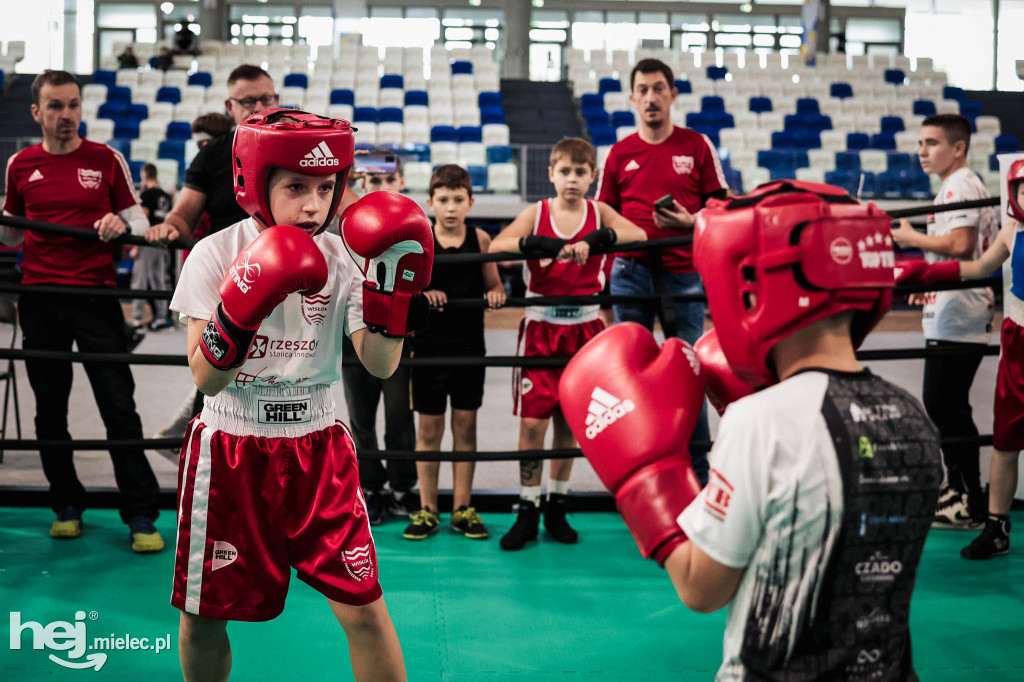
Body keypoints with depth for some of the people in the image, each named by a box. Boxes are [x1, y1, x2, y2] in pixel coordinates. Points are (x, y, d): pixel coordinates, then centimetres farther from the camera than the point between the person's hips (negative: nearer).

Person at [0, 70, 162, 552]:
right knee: (49, 409, 9)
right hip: (40, 300, 3)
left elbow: (138, 221, 4)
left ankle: (141, 517, 1)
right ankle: (67, 506, 24)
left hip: (96, 296, -2)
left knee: (119, 408, -4)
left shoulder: (106, 160, 1)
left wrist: (121, 226, -17)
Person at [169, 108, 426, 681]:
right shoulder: (215, 256, -8)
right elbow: (206, 379, -14)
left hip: (317, 450, 1)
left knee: (364, 611, -4)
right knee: (203, 617, 9)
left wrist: (392, 286, -22)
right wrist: (237, 315, -31)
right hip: (230, 449, -1)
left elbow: (381, 365, -9)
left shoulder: (344, 257, -3)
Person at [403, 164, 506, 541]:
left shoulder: (480, 239, 0)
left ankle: (462, 509, 19)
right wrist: (421, 294, -25)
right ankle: (428, 509, 19)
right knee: (429, 426, 7)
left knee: (465, 424, 8)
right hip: (429, 345, -1)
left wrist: (496, 293, -15)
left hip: (469, 346, 1)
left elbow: (493, 285, 6)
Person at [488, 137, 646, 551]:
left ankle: (556, 508, 23)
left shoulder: (598, 213, 1)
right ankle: (527, 512, 9)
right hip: (541, 326, -1)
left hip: (584, 327, 1)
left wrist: (594, 239, -33)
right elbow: (496, 246, -17)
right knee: (532, 421, -3)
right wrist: (541, 244, -31)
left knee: (568, 421, 9)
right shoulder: (537, 213, -1)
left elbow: (639, 235, -17)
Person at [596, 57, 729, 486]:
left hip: (684, 273, -1)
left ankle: (696, 475, 13)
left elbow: (721, 207, 4)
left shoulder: (697, 145, 4)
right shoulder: (620, 153, 9)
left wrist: (689, 221, -14)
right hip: (631, 272, 2)